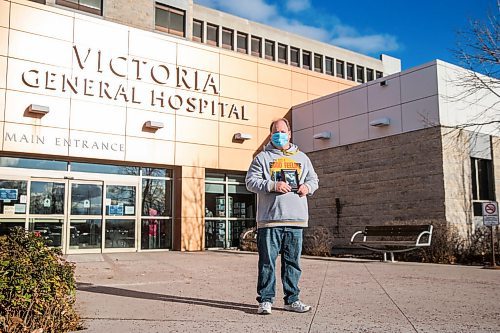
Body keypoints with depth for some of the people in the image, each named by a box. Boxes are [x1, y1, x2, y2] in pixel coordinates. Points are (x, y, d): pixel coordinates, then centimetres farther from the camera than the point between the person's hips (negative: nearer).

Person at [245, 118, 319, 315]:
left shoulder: (301, 158, 19)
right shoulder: (262, 157, 6)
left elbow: (313, 179, 23)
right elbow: (251, 181, -2)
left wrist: (307, 186, 0)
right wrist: (272, 185, -17)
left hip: (296, 219, 4)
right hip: (269, 218, -3)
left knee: (293, 261, 9)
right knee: (267, 261, -2)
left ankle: (292, 299, 19)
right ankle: (265, 300, 7)